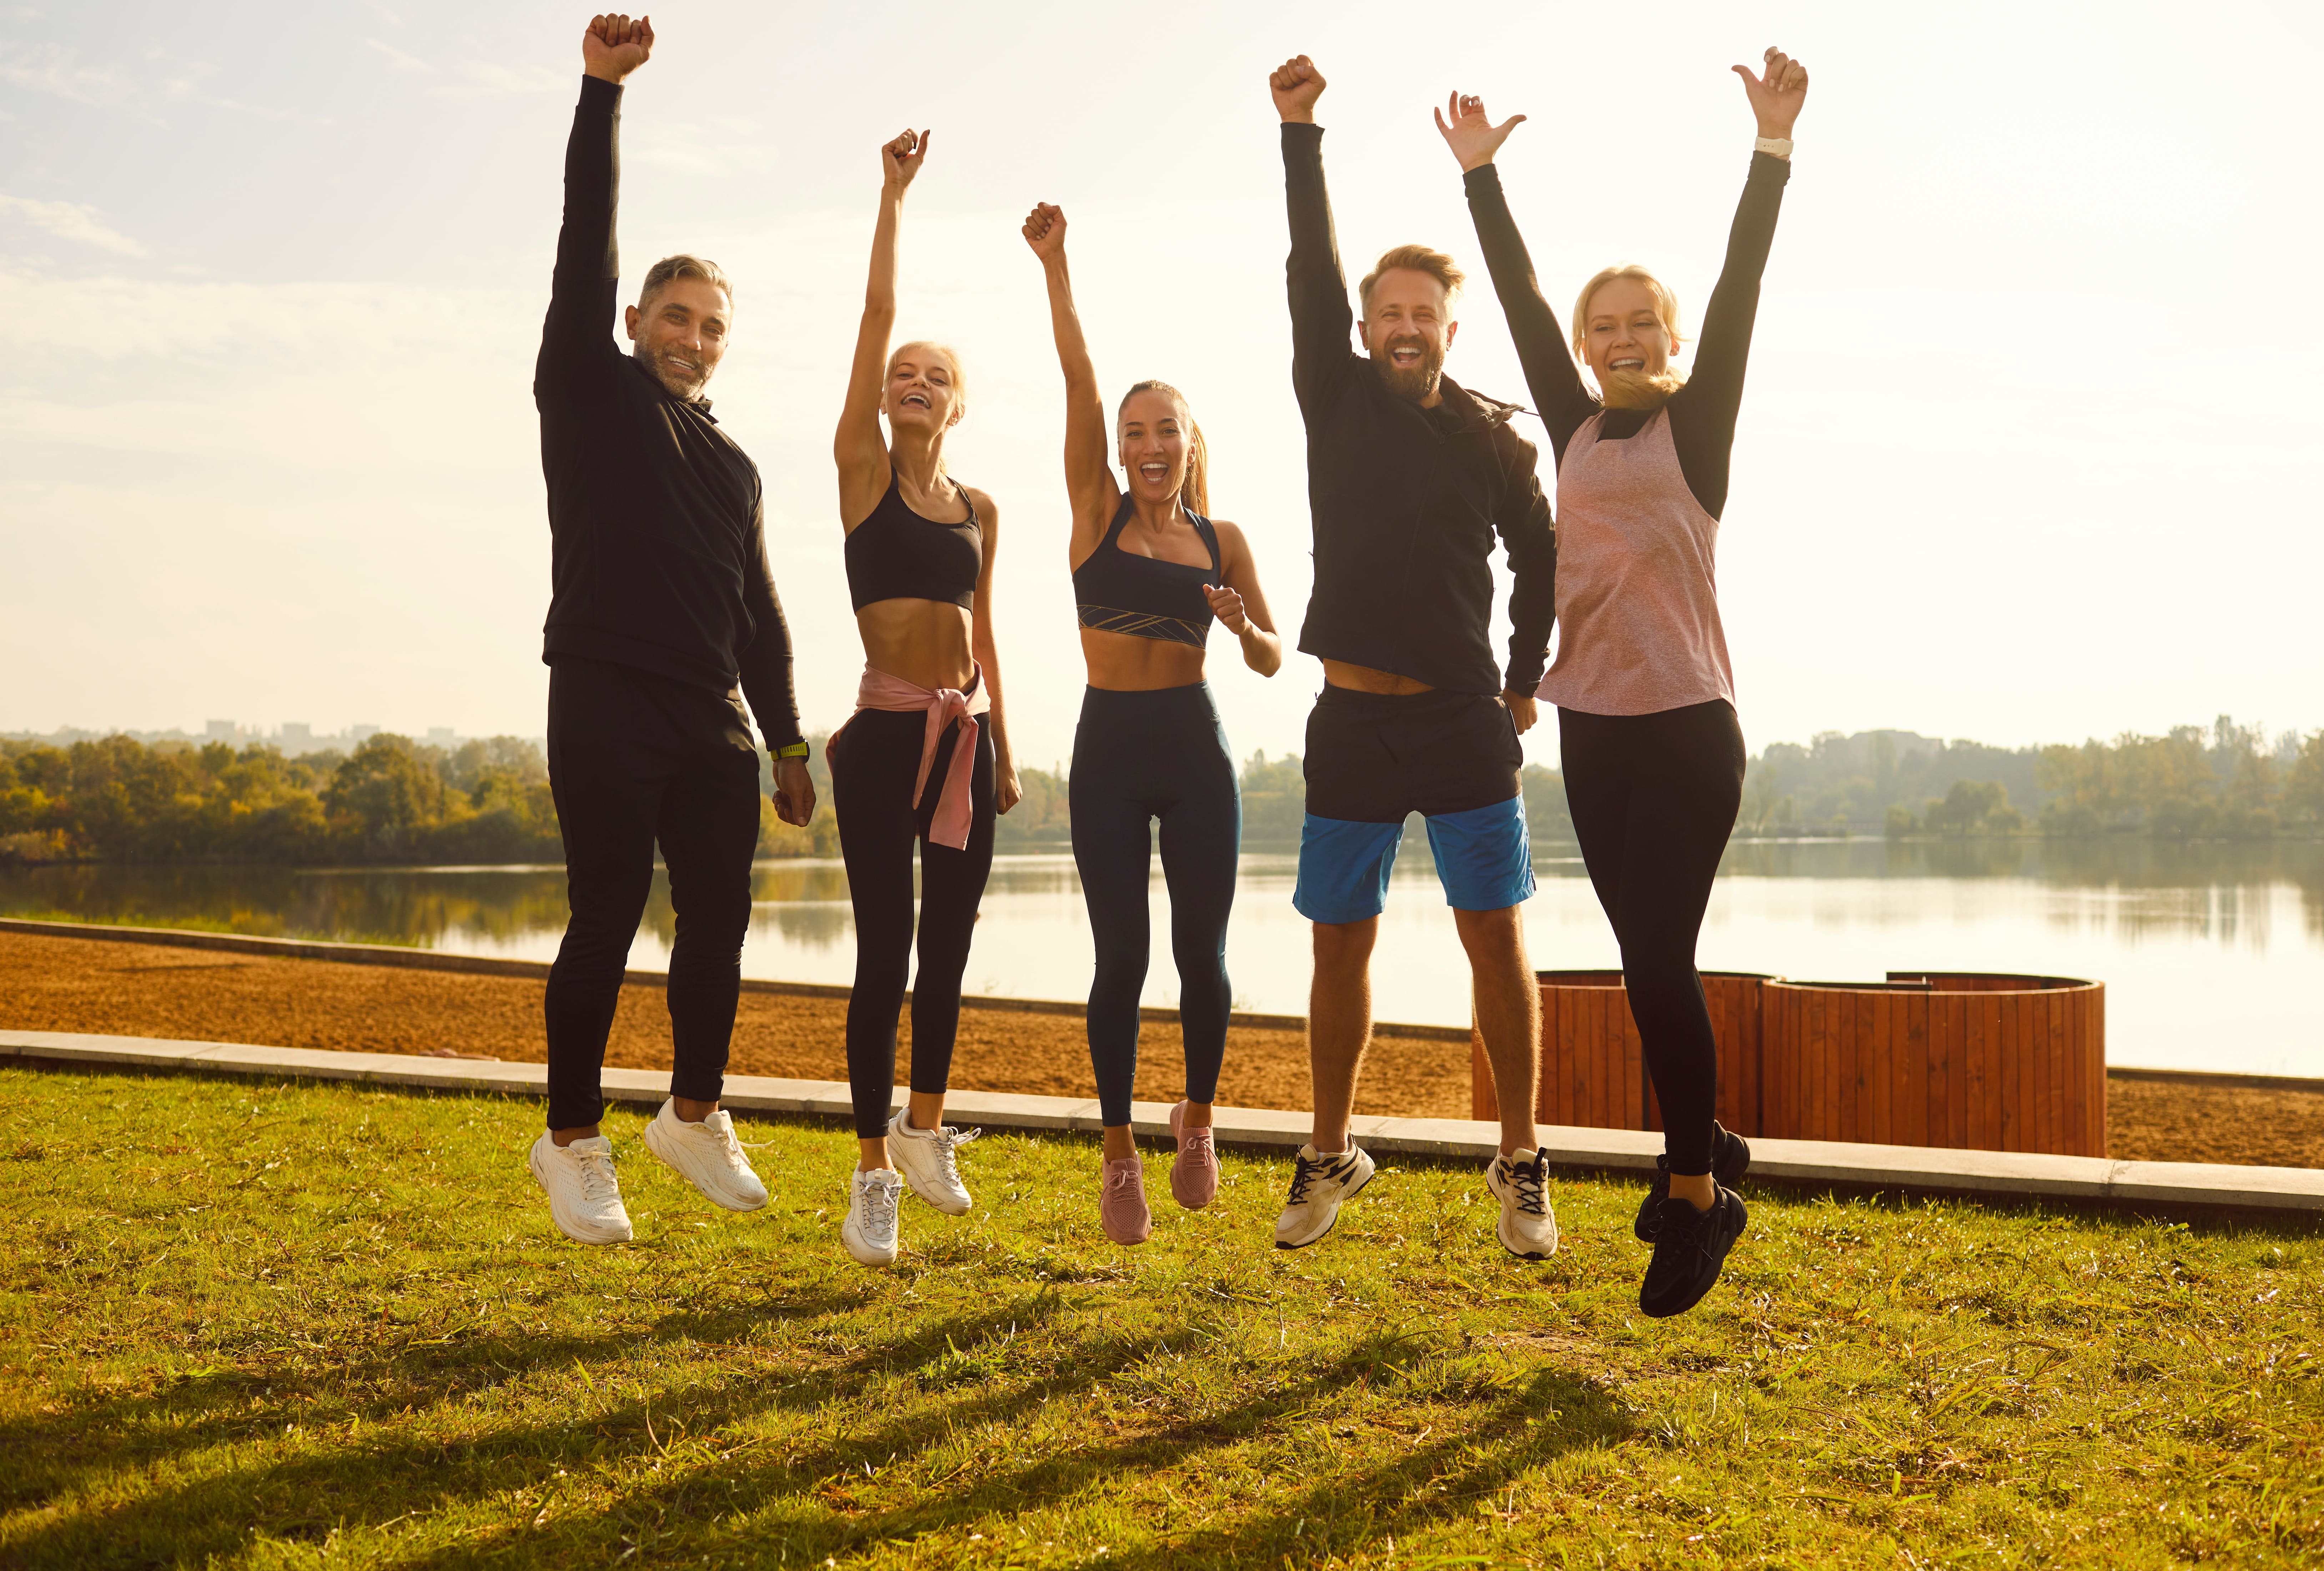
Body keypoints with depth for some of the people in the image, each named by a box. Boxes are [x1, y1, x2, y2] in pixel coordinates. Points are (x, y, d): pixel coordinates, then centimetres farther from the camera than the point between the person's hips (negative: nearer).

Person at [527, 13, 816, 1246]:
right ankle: (573, 1143, 5)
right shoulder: (590, 394, 7)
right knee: (607, 919, -6)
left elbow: (759, 614, 20)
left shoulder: (733, 467, 21)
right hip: (606, 705, -5)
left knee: (719, 916, 5)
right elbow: (584, 252, -4)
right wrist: (602, 93, -10)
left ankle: (694, 1116, 21)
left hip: (713, 724, 5)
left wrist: (787, 742, 14)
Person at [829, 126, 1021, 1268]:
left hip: (964, 737, 4)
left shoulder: (981, 510, 13)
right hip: (885, 734, -4)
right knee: (884, 949, -5)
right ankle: (874, 1176, 4)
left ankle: (925, 1128, 29)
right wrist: (894, 197, -5)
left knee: (949, 941, 10)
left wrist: (1003, 747, 17)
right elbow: (875, 317, -5)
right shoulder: (863, 470, 1)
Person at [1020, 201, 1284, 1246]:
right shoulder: (1097, 511, 3)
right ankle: (1120, 1159, 9)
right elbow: (1077, 376, -6)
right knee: (1120, 956, -2)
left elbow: (1271, 661, 9)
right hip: (1109, 747, -1)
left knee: (1201, 950, 4)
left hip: (1195, 747, 1)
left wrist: (1244, 625, -14)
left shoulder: (1223, 539, 6)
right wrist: (1054, 267, -13)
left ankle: (1197, 1121, 28)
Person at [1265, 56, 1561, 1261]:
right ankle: (1330, 1159, 22)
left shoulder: (1491, 439, 3)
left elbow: (1542, 559, 14)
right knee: (1339, 944, 8)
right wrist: (1299, 133, -11)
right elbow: (1312, 272, -5)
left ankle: (1520, 1168, 7)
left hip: (1462, 722, -1)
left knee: (1496, 938, -3)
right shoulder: (1340, 403, 4)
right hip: (1353, 720, 1)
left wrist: (1525, 686, 10)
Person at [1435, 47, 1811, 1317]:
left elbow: (1740, 287, -7)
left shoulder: (1698, 422, 1)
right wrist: (1480, 172, 17)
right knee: (1646, 958, 11)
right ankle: (1702, 1155, 26)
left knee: (1657, 957, -9)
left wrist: (1773, 148, -13)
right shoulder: (1577, 429, 12)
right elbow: (1521, 300, 15)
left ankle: (1693, 1195, 1)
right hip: (1592, 725, 5)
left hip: (1687, 725, -5)